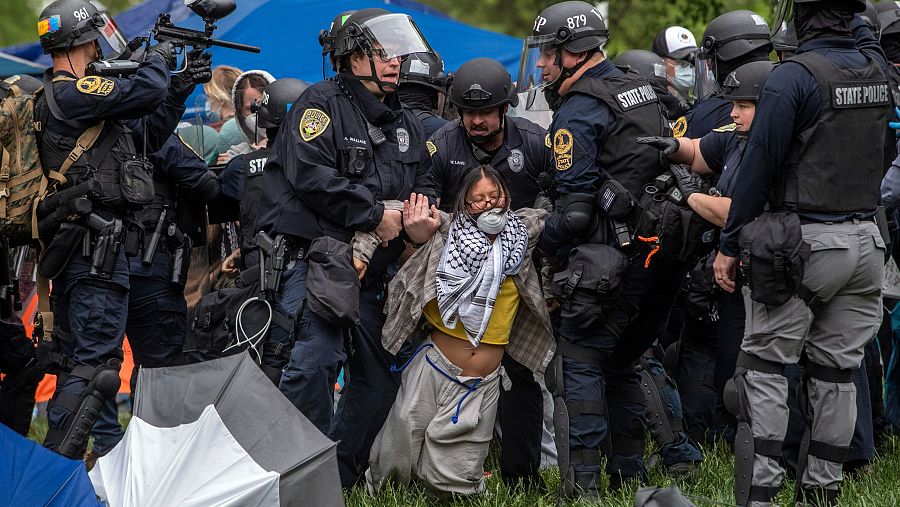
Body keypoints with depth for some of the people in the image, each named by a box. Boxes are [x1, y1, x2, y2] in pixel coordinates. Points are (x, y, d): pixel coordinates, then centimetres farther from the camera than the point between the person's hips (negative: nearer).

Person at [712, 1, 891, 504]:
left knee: (765, 367, -1)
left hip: (804, 238, -6)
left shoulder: (794, 76, -14)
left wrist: (729, 245, -8)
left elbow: (760, 165, -14)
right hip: (866, 241, 6)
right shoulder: (876, 71, 7)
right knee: (837, 372, 11)